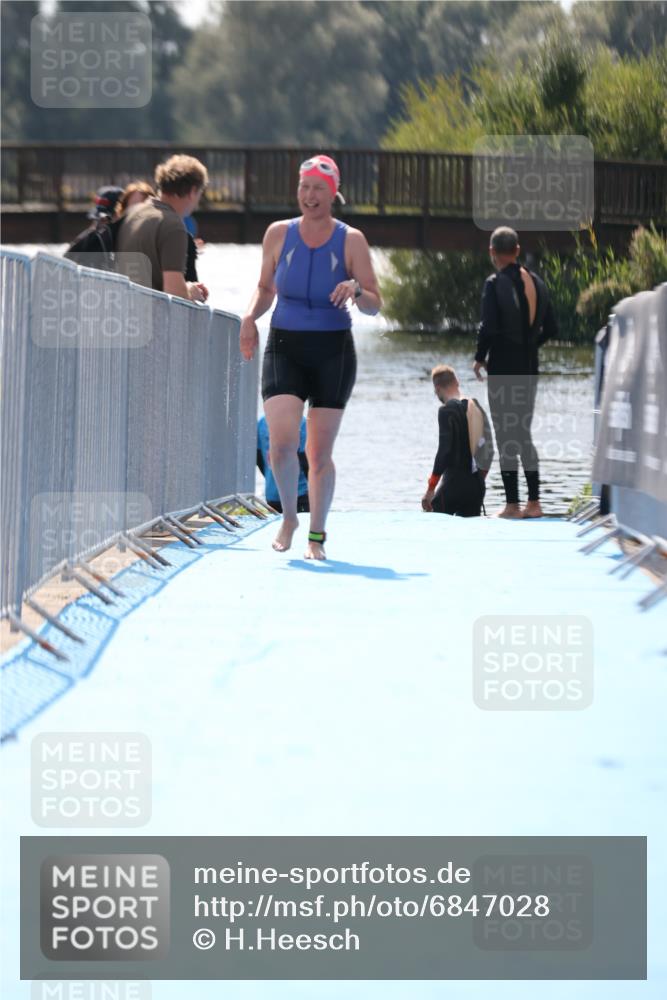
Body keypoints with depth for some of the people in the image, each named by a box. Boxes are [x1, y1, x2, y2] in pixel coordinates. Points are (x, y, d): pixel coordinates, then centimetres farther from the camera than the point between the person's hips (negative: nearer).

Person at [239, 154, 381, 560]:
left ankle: (317, 534, 18)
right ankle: (289, 517, 10)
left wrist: (356, 290, -22)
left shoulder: (351, 240, -3)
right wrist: (250, 317, -4)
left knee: (320, 453, 2)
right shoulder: (279, 234, 2)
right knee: (282, 442, -16)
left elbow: (375, 306, -1)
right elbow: (266, 288, 16)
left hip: (333, 351, -1)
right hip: (285, 346, 1)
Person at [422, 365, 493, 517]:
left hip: (455, 483, -7)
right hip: (477, 484, 7)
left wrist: (430, 489, -13)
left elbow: (444, 450, -16)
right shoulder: (477, 407, 11)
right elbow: (488, 449, 15)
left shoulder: (447, 410, -10)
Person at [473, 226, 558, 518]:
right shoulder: (536, 282, 7)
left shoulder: (495, 284, -13)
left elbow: (489, 327, -20)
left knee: (505, 436, -2)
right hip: (529, 368, 6)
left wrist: (480, 358, -5)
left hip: (502, 368, -6)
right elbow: (550, 328, 9)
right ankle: (534, 502, 14)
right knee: (524, 434, 15)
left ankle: (512, 504, -2)